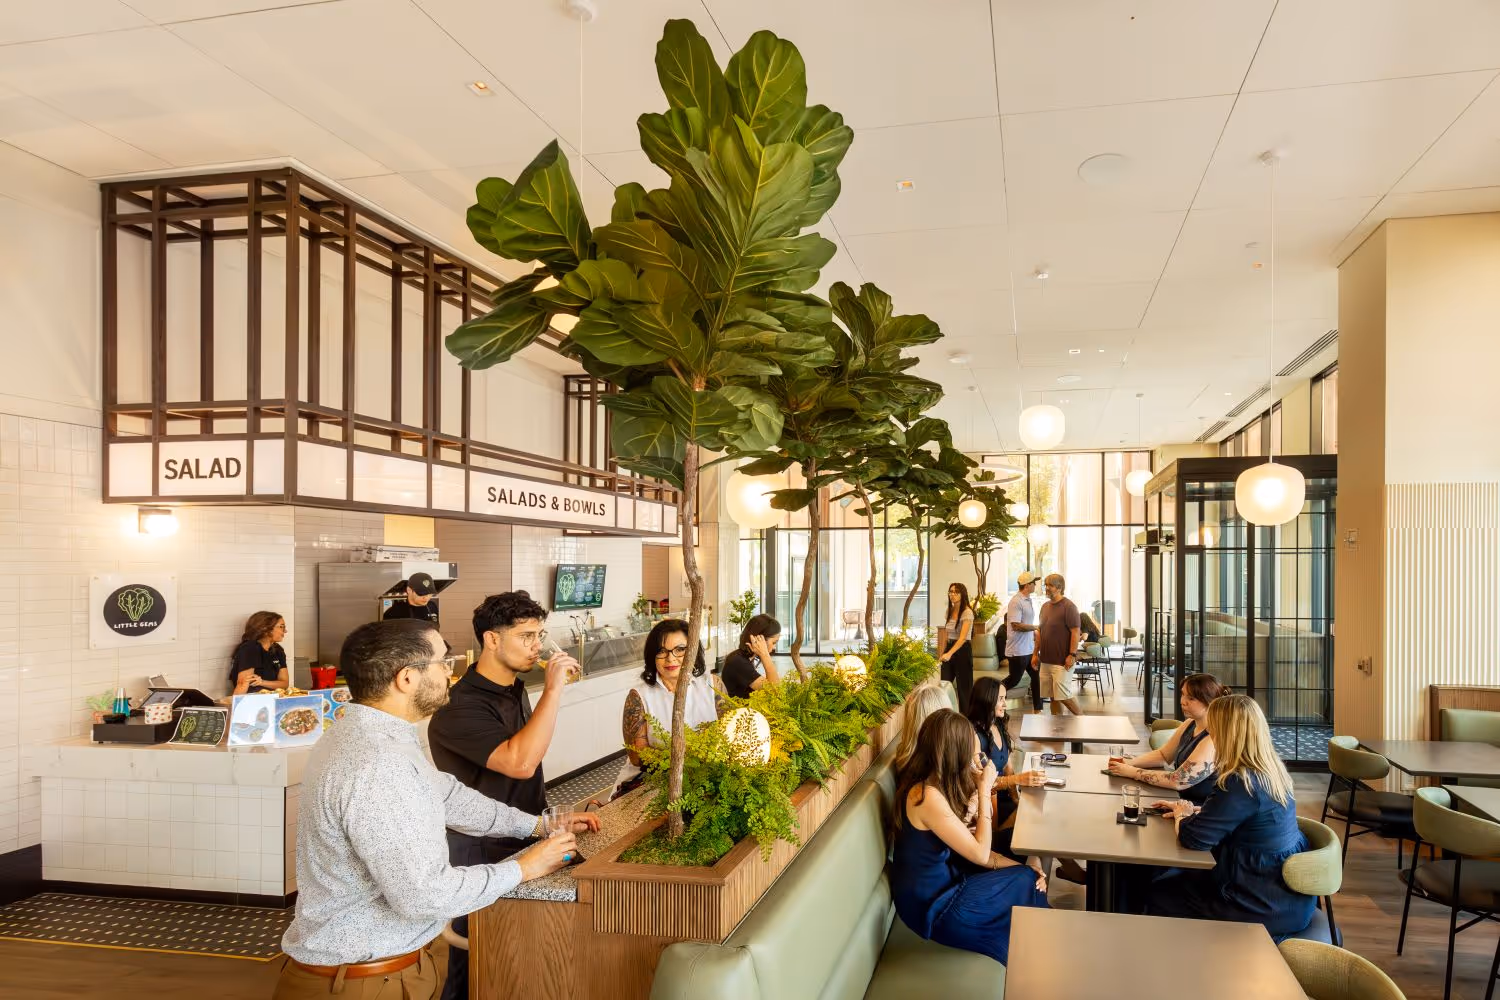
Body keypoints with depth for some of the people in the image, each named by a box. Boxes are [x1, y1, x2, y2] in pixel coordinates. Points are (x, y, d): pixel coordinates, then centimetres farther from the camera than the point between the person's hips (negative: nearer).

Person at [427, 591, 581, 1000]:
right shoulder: (460, 708, -23)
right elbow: (519, 762, -37)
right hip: (482, 854, -8)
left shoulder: (516, 688, 6)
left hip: (526, 839, 8)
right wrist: (554, 689, -32)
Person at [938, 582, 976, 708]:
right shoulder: (950, 611, 8)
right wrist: (941, 653, 14)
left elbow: (963, 637, -26)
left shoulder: (967, 612, -16)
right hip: (949, 649, 7)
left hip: (962, 650, -7)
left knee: (963, 687, 0)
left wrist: (950, 653, -38)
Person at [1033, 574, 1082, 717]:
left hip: (1062, 662, -7)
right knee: (1053, 697, 9)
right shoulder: (1045, 606, 13)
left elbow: (1075, 632, -15)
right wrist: (1035, 653, 15)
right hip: (1046, 660, 7)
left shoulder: (1068, 607, -10)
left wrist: (1071, 655, -20)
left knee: (1064, 696, -6)